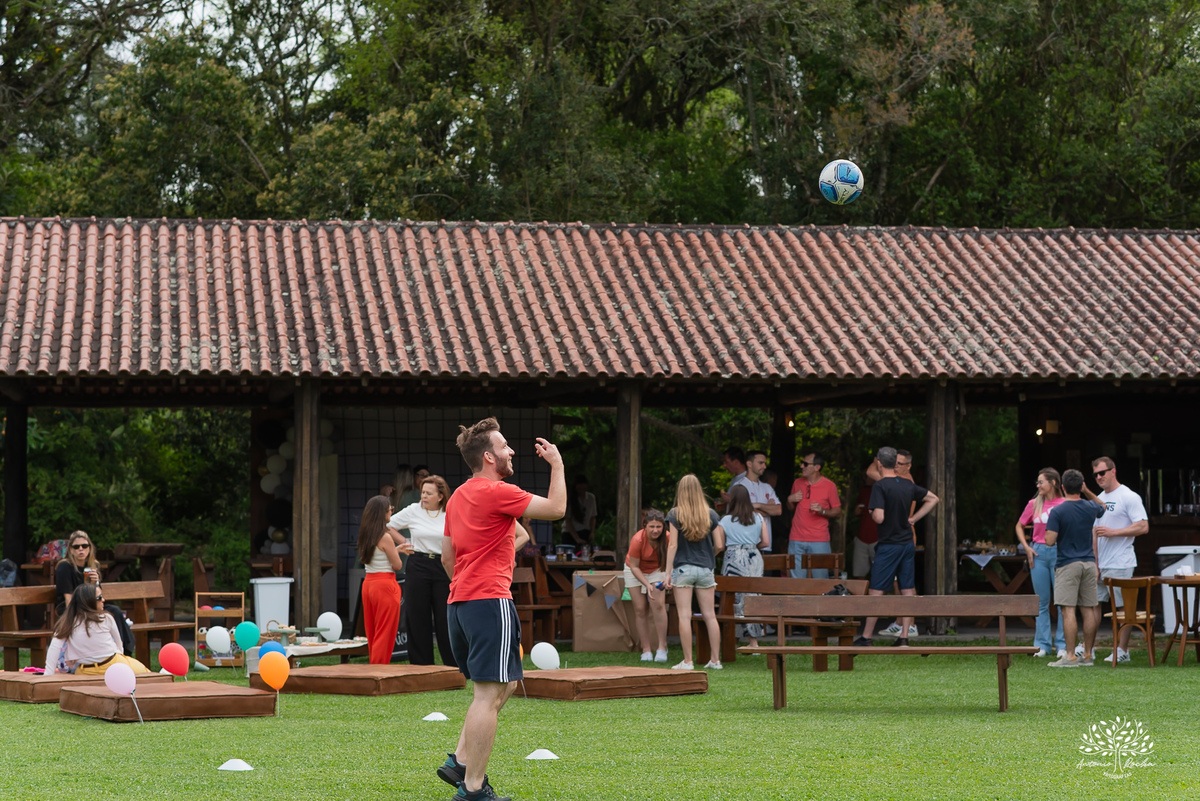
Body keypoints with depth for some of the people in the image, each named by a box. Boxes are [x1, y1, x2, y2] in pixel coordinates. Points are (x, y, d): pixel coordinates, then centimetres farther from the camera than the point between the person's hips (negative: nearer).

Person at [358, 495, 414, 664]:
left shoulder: (365, 535, 7)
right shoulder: (385, 537, -15)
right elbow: (397, 565, -9)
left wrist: (397, 549, 20)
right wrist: (396, 551, 9)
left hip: (368, 583, 8)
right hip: (385, 585, -8)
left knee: (372, 633, 14)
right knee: (385, 633, -2)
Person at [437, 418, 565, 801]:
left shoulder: (458, 497, 16)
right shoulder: (497, 492, -11)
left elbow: (447, 557, 22)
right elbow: (556, 508, -11)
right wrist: (557, 464, 2)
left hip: (460, 603, 10)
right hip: (490, 601, -10)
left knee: (501, 686, 20)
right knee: (489, 695, -6)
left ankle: (460, 762, 12)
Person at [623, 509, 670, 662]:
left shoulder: (667, 539, -26)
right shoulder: (637, 540, -31)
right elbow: (634, 566, -21)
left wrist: (667, 578, -33)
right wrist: (647, 584, -29)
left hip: (656, 571, 1)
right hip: (636, 571, -1)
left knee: (658, 605, -15)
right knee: (640, 609, -4)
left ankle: (662, 647, -12)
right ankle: (646, 650, 1)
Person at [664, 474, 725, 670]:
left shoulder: (675, 514, -4)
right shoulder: (710, 514, 3)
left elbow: (673, 545, -7)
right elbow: (719, 545, 3)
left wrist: (668, 572, -5)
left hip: (683, 568, -3)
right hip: (705, 569, 3)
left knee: (685, 616, -2)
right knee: (710, 616, 6)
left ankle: (687, 661, -4)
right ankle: (715, 659, 7)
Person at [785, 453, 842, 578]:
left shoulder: (829, 486, -2)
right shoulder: (797, 483, 10)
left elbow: (838, 512, 0)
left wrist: (822, 511, -18)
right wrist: (790, 500, 2)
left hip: (819, 541, -3)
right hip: (796, 541, 3)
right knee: (796, 581, 1)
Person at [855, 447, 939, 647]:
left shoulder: (880, 486, -14)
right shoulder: (908, 485, 6)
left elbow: (879, 517, -23)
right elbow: (933, 499, 19)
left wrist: (871, 512, -1)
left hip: (888, 545, -6)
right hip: (908, 543, 6)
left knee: (876, 591, 0)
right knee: (908, 591, 7)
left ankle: (866, 637, 3)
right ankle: (904, 637, 6)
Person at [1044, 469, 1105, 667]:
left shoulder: (1057, 511, -11)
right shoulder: (1091, 508, 5)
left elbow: (1050, 541, -14)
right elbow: (1103, 508, 30)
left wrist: (1050, 532, 7)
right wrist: (1088, 493, 32)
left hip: (1068, 564, -5)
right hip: (1089, 563, 5)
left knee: (1067, 610, -7)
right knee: (1089, 610, 9)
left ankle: (1070, 656, -11)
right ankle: (1087, 655, 13)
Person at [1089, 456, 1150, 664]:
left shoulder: (1129, 497, -6)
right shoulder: (1099, 499, 16)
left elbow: (1143, 527, -14)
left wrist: (1112, 532, -17)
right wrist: (1094, 564, 8)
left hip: (1120, 565, -8)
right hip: (1099, 564, 8)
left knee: (1123, 608, -3)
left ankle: (1122, 650, 2)